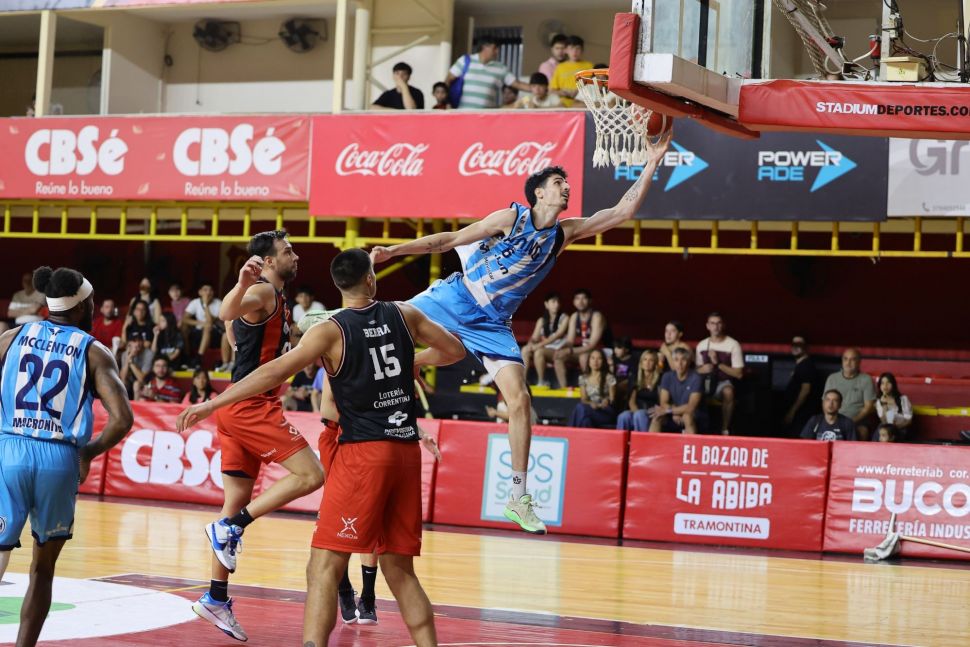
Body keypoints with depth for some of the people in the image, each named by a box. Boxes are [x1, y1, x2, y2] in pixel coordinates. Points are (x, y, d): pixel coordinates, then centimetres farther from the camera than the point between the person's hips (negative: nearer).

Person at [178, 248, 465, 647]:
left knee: (324, 566, -6)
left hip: (363, 451, -5)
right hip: (406, 450, 5)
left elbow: (275, 373, -12)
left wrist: (213, 403, -8)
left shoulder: (331, 331, -5)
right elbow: (455, 351, 18)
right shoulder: (403, 315, 8)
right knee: (399, 569, 15)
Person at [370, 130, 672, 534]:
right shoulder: (511, 218, -10)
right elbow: (451, 240, -8)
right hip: (454, 299, -3)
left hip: (491, 324, 3)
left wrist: (652, 164, -7)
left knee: (519, 400, -7)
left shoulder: (564, 234, 3)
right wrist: (394, 250, -14)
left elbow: (624, 211, 0)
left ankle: (518, 498, -1)